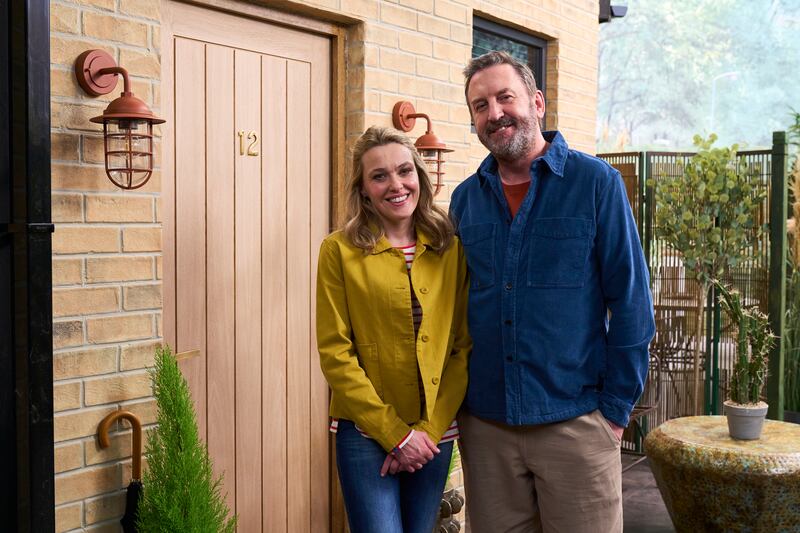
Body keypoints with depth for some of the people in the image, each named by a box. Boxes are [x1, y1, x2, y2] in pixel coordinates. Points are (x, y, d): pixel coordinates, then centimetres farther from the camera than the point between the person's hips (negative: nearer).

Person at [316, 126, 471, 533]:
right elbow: (335, 353, -8)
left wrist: (429, 428, -6)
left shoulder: (451, 249, 3)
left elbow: (464, 346, 2)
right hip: (367, 434, -3)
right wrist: (395, 433, -11)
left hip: (435, 433, 3)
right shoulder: (339, 251, -5)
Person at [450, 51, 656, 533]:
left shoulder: (596, 182, -5)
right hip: (484, 423, 4)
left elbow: (631, 302, -6)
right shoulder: (465, 198, 6)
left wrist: (616, 406, -7)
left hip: (575, 420, -3)